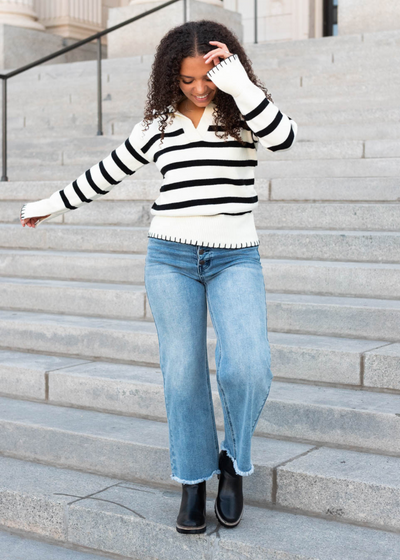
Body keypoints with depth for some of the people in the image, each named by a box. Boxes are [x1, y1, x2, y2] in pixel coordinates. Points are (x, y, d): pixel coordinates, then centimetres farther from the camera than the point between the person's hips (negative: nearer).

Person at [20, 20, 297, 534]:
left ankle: (234, 460, 6)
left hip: (234, 257, -2)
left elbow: (283, 136, -20)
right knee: (182, 373, 2)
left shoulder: (243, 112, 2)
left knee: (247, 368, -19)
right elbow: (106, 173, 19)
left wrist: (237, 83, -19)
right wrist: (52, 205, 27)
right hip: (170, 256, 2)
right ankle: (192, 481, 16)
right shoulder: (157, 125, 8)